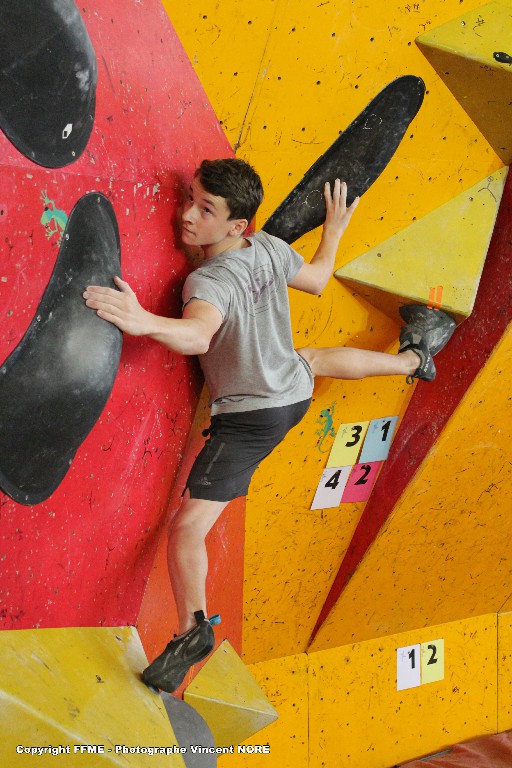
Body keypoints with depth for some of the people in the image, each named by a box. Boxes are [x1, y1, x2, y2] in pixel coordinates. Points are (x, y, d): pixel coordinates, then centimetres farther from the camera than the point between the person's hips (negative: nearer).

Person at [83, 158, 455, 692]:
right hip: (295, 389, 8)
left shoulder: (210, 280, -33)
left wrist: (144, 322, -72)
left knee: (187, 528, -7)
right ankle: (411, 357, 64)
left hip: (250, 420, -8)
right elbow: (317, 278, 9)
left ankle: (193, 631, -3)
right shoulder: (271, 248, -11)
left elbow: (198, 334, -54)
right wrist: (334, 229, 26)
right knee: (309, 357, 44)